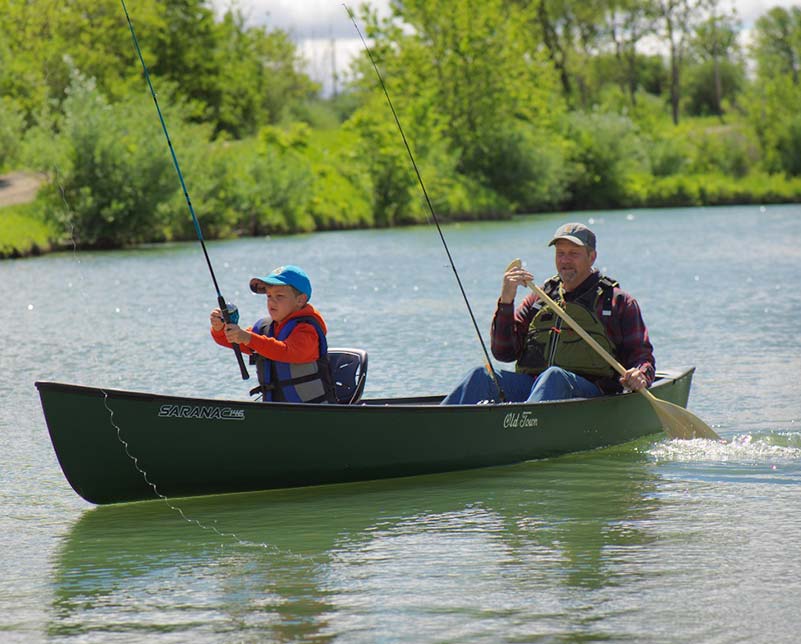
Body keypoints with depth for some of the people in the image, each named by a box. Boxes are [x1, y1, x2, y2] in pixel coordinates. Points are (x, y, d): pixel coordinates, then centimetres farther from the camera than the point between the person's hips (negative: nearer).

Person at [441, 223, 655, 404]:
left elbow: (642, 356, 10)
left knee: (554, 377, -38)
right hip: (529, 383, 4)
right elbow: (503, 352, 13)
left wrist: (640, 376, -14)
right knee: (482, 377, -24)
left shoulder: (618, 302, 15)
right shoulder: (538, 299, 23)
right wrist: (506, 302, 0)